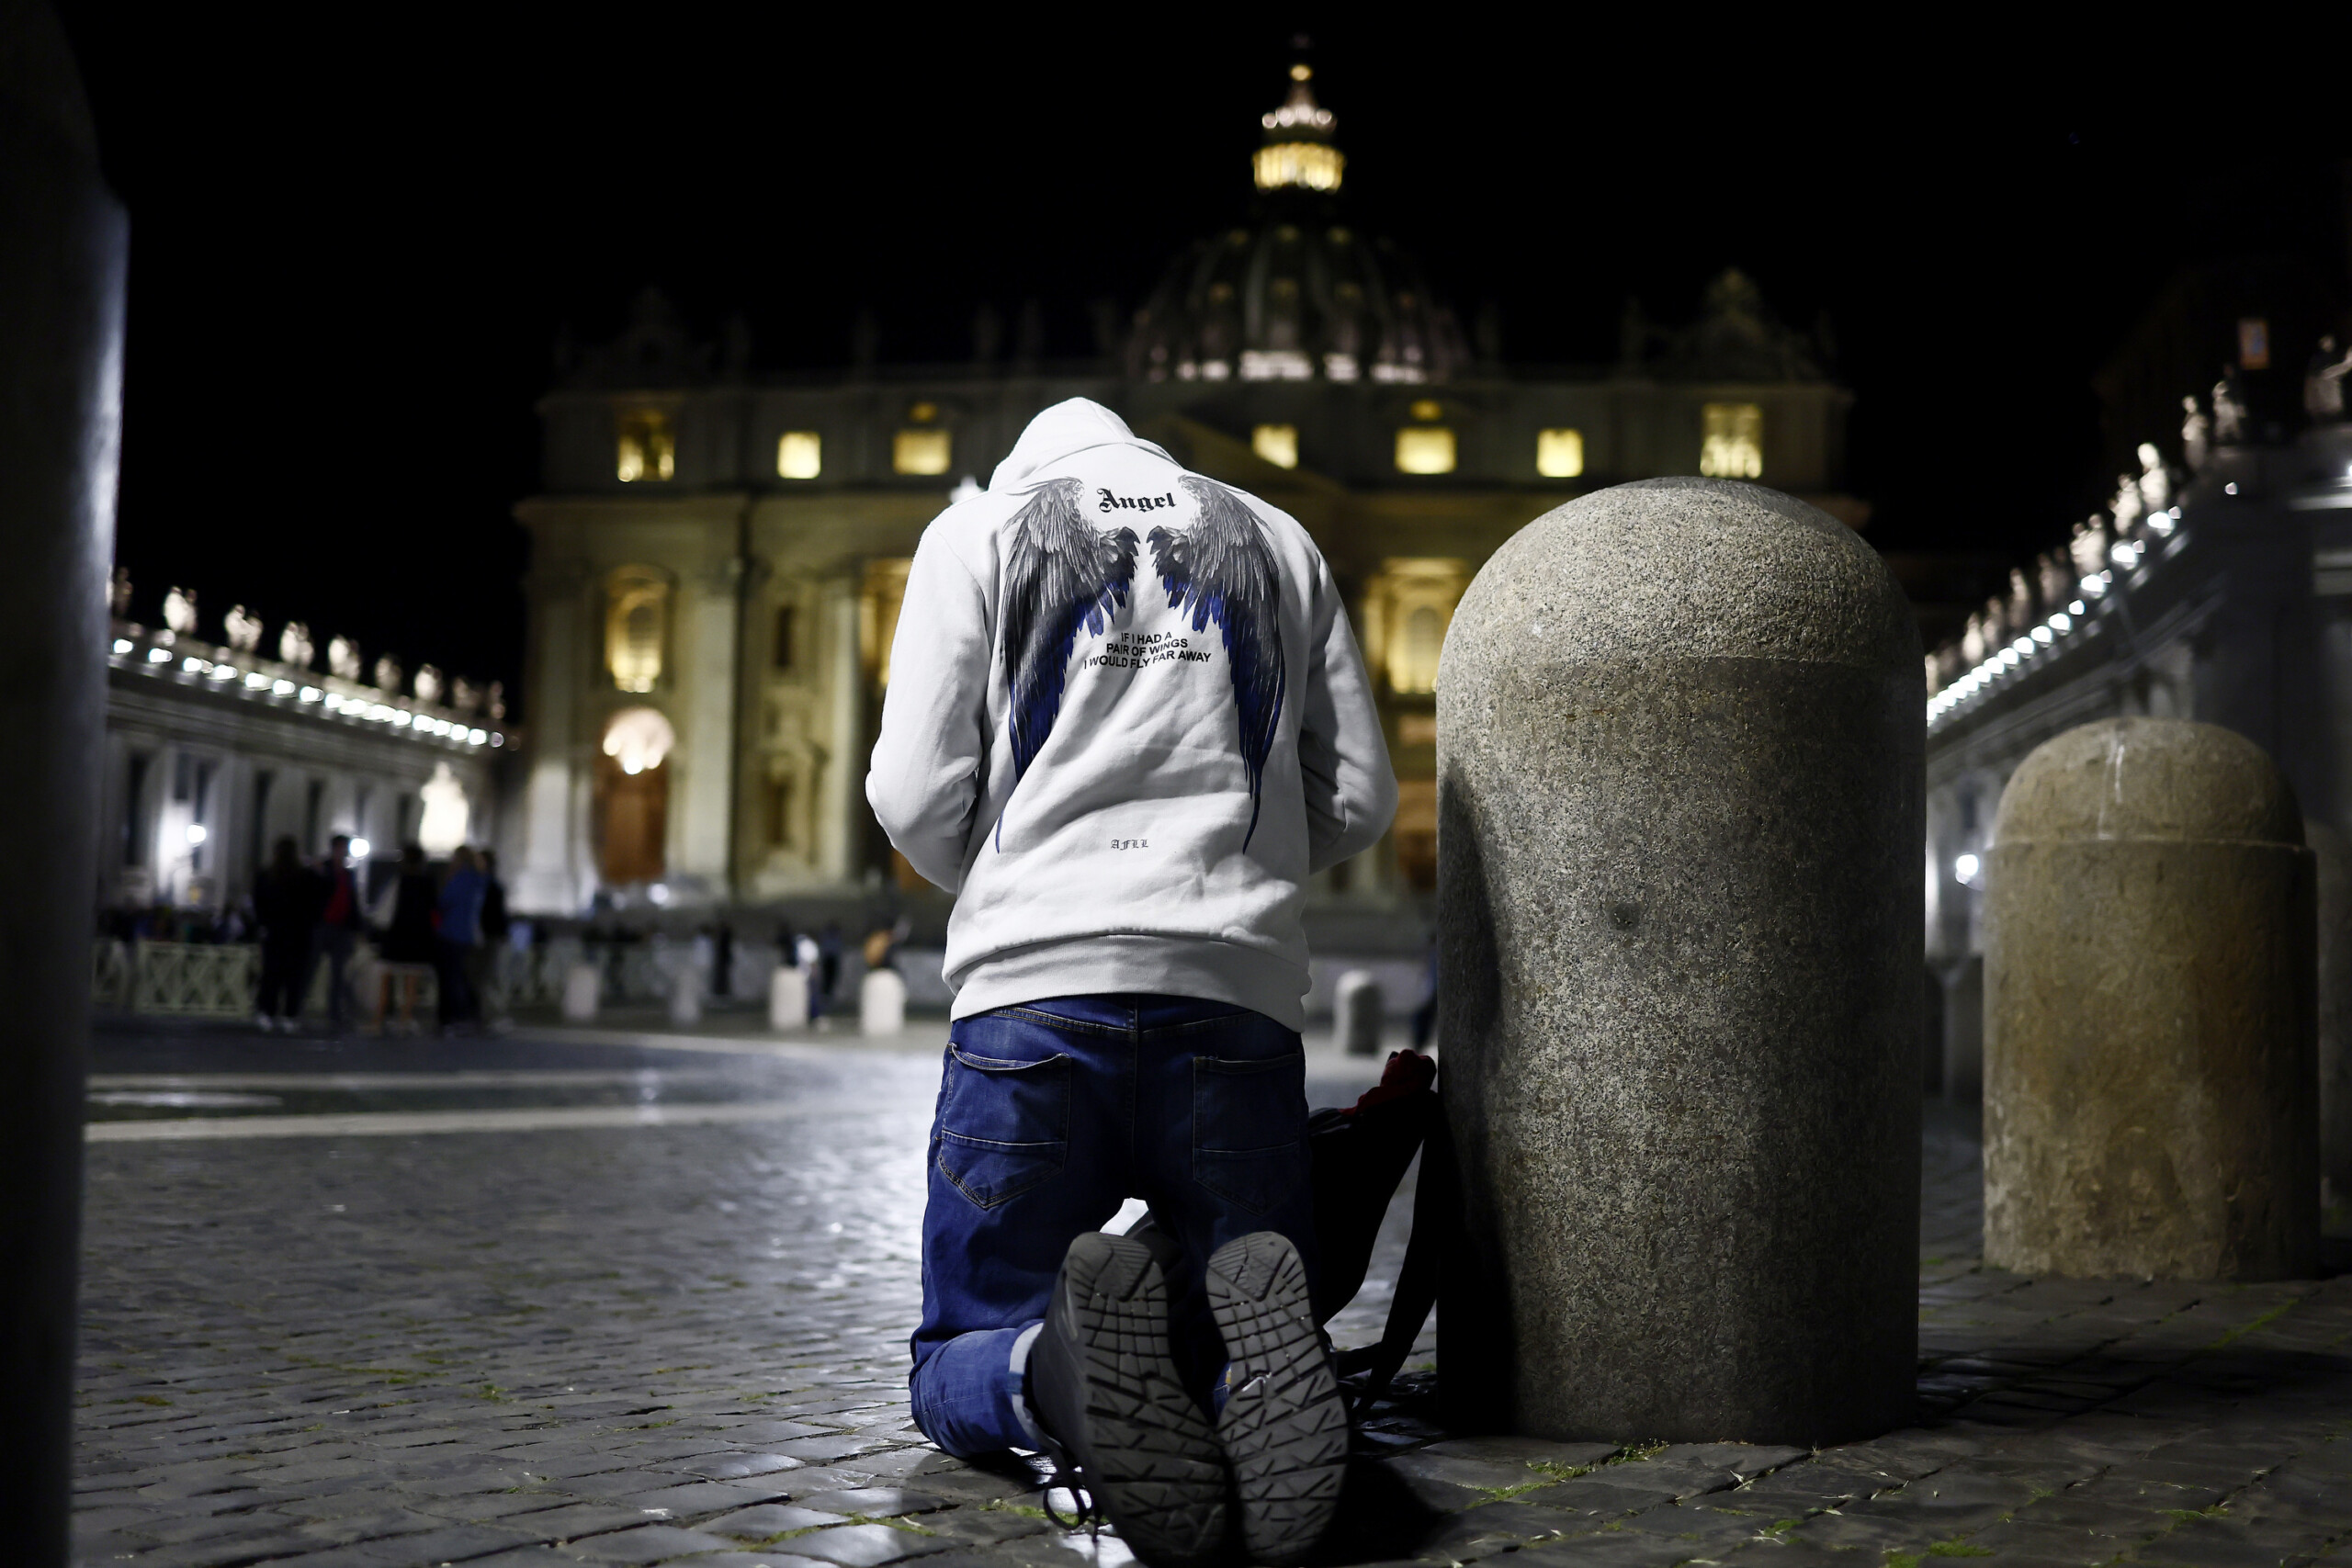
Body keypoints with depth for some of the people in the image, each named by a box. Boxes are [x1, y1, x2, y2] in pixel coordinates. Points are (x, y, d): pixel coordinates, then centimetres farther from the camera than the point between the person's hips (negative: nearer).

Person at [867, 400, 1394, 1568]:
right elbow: (1359, 800, 14)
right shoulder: (1276, 539, 22)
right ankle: (1260, 1361, -24)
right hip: (1239, 999, 2)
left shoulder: (980, 527, 14)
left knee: (959, 1368, 12)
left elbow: (915, 797, 4)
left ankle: (1063, 1372, -26)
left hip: (1034, 994, -2)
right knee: (1236, 1366, 15)